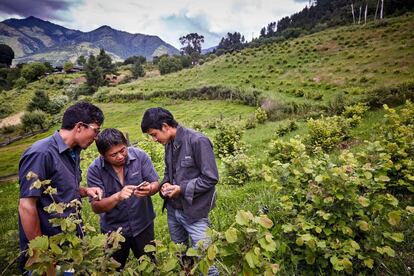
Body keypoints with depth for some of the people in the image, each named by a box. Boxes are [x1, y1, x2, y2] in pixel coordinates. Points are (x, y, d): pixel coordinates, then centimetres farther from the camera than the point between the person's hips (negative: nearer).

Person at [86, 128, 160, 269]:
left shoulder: (140, 156, -17)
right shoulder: (94, 170, -17)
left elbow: (155, 184, -11)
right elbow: (96, 207, -17)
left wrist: (149, 189, -35)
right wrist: (117, 196, -36)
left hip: (143, 225, 0)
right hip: (113, 230, 0)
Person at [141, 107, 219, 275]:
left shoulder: (198, 141, -20)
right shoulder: (169, 143, 4)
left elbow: (210, 178, -19)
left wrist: (181, 189, -20)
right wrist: (165, 184, -3)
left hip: (193, 212, -7)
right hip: (173, 210, 7)